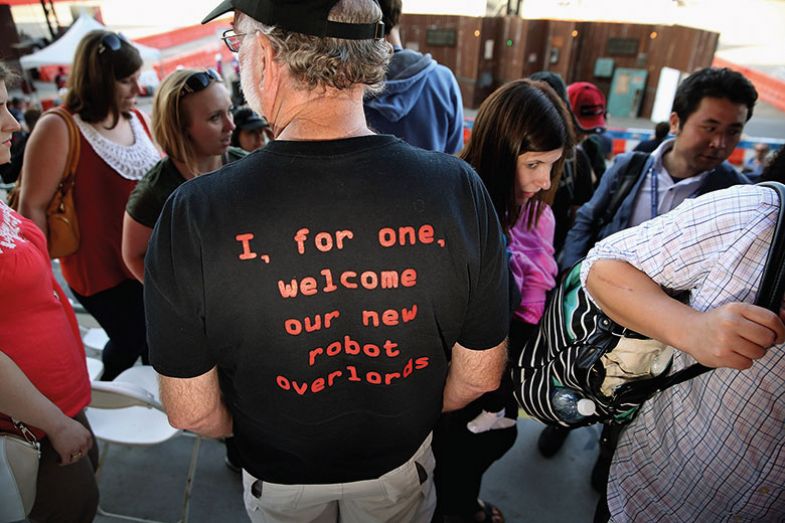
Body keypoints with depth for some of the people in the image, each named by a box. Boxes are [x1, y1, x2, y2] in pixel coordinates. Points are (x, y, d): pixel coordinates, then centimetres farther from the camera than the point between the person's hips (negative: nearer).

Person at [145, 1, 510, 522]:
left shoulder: (193, 215, -31)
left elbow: (192, 411, -17)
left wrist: (265, 432, 5)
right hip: (401, 463, 1)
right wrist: (407, 419, 6)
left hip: (278, 476, 0)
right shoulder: (460, 188, -27)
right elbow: (479, 376, -15)